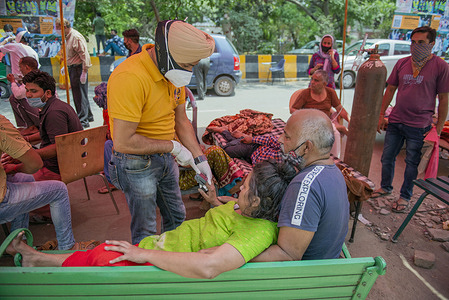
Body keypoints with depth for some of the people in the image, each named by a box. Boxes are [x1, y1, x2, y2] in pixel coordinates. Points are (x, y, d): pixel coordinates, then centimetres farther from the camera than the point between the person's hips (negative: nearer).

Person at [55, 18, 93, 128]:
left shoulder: (76, 37, -15)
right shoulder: (68, 37, 16)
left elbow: (84, 54, -20)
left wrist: (84, 72, -24)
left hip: (78, 68, -10)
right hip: (72, 68, 10)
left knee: (80, 95, -7)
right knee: (77, 94, 14)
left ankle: (83, 120, -2)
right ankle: (88, 116, 25)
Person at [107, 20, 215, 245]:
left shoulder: (174, 72, -2)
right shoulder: (130, 78, -28)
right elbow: (123, 142, -29)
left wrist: (199, 158, 1)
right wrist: (172, 146, -20)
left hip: (165, 158, 8)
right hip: (137, 163, -8)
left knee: (177, 218, 22)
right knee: (145, 232, 7)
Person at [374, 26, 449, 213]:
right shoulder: (402, 63, 5)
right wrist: (381, 115, 10)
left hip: (418, 125, -4)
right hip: (395, 121, 4)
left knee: (412, 163, 7)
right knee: (387, 158, 13)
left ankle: (405, 197, 23)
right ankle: (385, 187, 35)